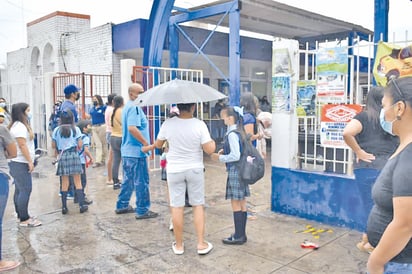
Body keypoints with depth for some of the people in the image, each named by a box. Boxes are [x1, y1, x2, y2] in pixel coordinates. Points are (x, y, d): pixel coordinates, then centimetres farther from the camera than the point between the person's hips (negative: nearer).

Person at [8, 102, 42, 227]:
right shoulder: (20, 126, -15)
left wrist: (29, 161, 17)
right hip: (21, 163, -10)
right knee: (25, 190, -8)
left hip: (19, 163, 10)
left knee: (20, 190, 13)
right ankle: (24, 219, -5)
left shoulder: (20, 125, 17)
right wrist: (30, 161, -19)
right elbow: (22, 145, -20)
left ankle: (21, 216, 20)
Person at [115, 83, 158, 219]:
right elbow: (132, 128, -27)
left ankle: (122, 206, 28)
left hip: (127, 151, 10)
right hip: (136, 152, -10)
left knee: (128, 180, 19)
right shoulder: (134, 107, -15)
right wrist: (146, 143, -19)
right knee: (141, 182, -2)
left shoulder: (127, 107, 17)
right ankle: (142, 211, 5)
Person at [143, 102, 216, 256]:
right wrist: (213, 142, 8)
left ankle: (178, 245, 19)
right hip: (195, 169, -1)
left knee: (177, 207, 8)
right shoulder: (199, 125, -15)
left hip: (174, 170, 1)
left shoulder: (168, 124, -10)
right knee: (198, 205, 12)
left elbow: (158, 144, 5)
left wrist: (149, 147, 28)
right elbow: (210, 150, -14)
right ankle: (201, 244, 14)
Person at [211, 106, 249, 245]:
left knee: (235, 203, -1)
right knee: (242, 203, 13)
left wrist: (220, 157, -11)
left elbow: (236, 156, -21)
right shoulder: (240, 131, 11)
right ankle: (242, 234, 22)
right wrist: (225, 151, 11)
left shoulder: (232, 134, -17)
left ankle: (238, 236, 8)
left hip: (235, 171, -9)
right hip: (242, 170, 9)